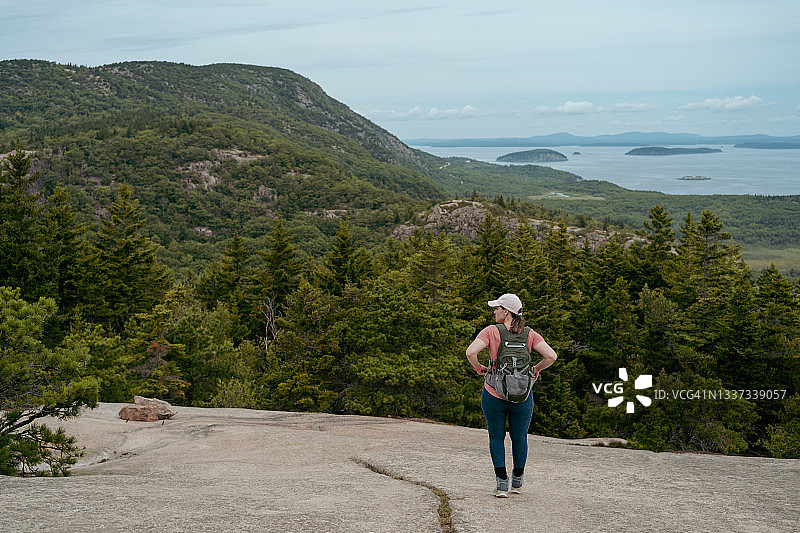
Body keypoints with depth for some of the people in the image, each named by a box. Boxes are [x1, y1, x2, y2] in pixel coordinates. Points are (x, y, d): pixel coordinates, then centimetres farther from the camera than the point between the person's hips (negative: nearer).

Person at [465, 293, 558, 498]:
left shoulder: (491, 331, -10)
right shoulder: (529, 334, -2)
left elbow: (470, 352, -21)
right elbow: (551, 356, -10)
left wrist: (479, 368, -3)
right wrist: (536, 369, 6)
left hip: (493, 394, -2)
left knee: (496, 437, 13)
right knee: (520, 438, 18)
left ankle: (502, 484, 8)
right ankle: (517, 482, 31)